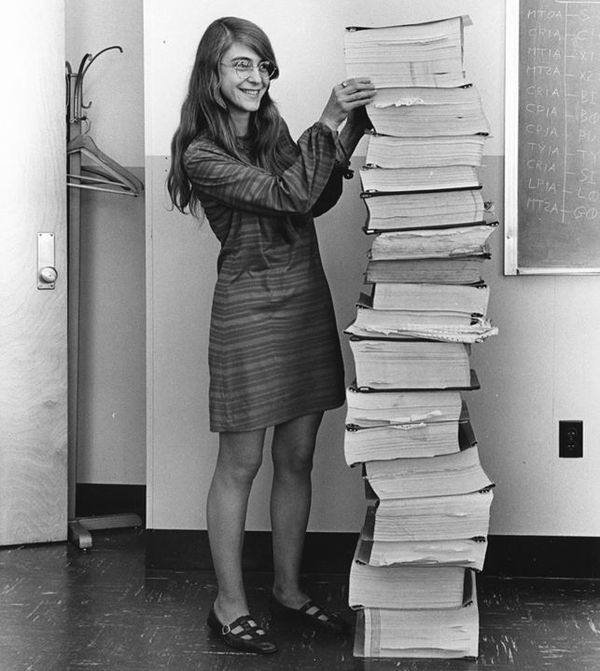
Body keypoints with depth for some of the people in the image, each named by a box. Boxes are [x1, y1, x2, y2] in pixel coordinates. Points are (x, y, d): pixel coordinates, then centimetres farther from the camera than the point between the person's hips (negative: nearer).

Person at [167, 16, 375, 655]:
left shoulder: (273, 130, 10)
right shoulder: (201, 154, -11)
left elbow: (318, 201, 12)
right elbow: (287, 197, -20)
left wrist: (348, 131, 1)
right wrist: (328, 123, -22)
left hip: (308, 298, 7)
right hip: (249, 308, -6)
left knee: (296, 458, 12)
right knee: (240, 463, 2)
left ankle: (288, 588, 27)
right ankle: (229, 604, 16)